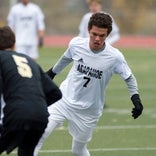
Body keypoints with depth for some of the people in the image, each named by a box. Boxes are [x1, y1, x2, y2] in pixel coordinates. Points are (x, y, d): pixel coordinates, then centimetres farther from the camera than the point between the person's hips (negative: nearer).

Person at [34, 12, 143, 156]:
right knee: (40, 133, -15)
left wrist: (136, 98, -16)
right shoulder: (76, 44, -11)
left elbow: (129, 78, -1)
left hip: (88, 112, -1)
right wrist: (52, 72, 28)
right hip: (64, 100, 1)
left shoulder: (115, 57, -17)